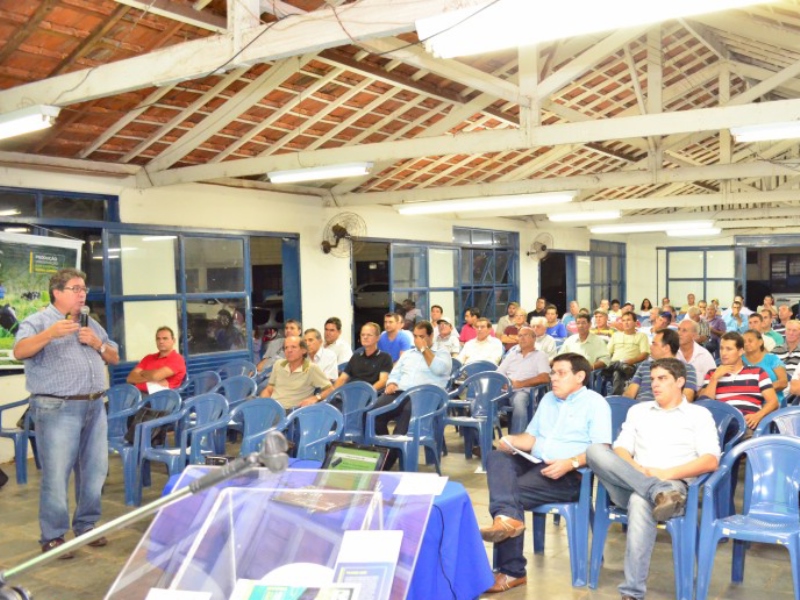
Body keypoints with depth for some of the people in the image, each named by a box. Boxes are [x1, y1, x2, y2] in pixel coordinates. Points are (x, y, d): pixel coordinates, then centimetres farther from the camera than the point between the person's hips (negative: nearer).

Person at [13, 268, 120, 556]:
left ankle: (86, 525, 25)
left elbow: (114, 358, 20)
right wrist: (50, 334, -33)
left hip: (94, 408, 7)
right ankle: (52, 537, 7)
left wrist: (98, 344, 0)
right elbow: (19, 352, -19)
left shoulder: (91, 323, 18)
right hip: (58, 410, -6)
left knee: (95, 471, 11)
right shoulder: (38, 321, -1)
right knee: (56, 475, -4)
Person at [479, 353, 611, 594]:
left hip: (569, 475, -7)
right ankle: (507, 517, -48)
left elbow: (602, 450, -9)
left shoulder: (595, 403, 1)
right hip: (534, 465, 7)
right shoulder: (548, 399, 24)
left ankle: (512, 571, -24)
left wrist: (570, 463, -25)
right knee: (497, 457, -24)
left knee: (514, 493, -28)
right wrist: (511, 440, 1)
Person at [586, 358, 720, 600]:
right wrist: (637, 470, -11)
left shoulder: (699, 414, 13)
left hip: (673, 485, -3)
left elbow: (711, 461, -1)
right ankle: (658, 491, -37)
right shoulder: (638, 410, 23)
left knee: (641, 501, -40)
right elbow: (620, 450, 12)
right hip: (629, 488, 4)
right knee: (596, 450, -25)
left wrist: (667, 473, -14)